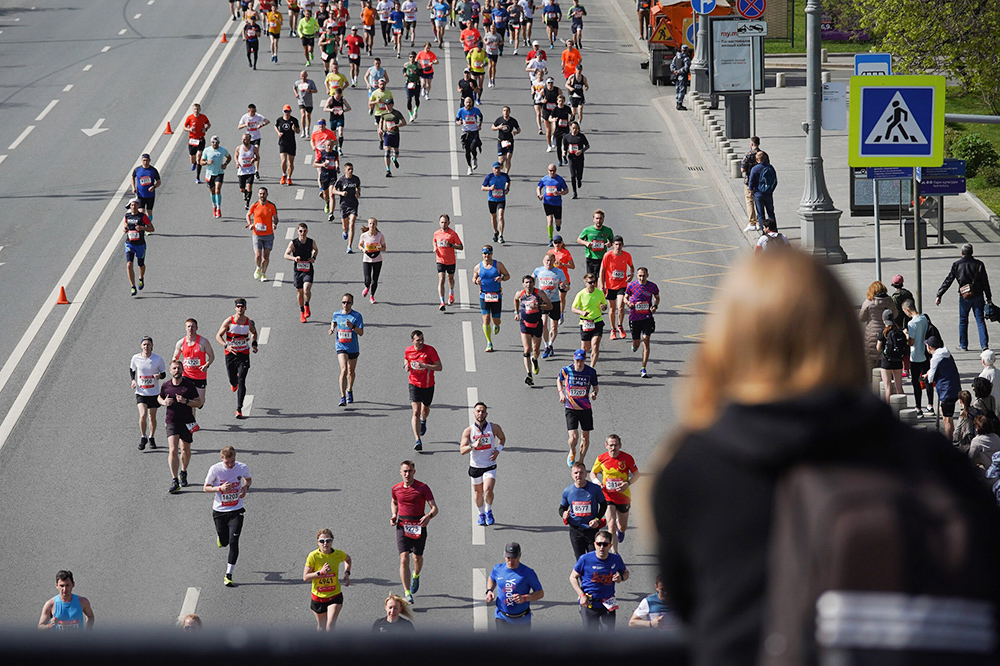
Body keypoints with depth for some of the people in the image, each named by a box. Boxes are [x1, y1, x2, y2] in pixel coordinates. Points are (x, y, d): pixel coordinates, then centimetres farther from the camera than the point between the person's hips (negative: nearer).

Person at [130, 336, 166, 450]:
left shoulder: (158, 359, -10)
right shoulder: (136, 358, -7)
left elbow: (163, 374, 1)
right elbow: (132, 369, 13)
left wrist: (159, 375, -22)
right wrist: (133, 380, -3)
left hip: (154, 393, 1)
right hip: (140, 393, -1)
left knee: (152, 417, 12)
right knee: (143, 415, -16)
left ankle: (151, 438, 33)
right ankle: (143, 437, 4)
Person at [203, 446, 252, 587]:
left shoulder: (242, 467, -8)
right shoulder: (215, 469, -14)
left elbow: (248, 479, 14)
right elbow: (206, 488, -5)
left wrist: (246, 487, -9)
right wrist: (221, 488, -23)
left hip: (236, 511, 0)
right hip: (219, 511, 0)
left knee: (233, 542, -11)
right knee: (224, 542, 11)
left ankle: (228, 576, -5)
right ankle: (221, 537, 51)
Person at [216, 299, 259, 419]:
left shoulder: (249, 322, -2)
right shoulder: (229, 321, -9)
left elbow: (254, 332, 20)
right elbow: (218, 336, -5)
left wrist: (254, 344, 3)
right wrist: (226, 346, -22)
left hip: (244, 355, 0)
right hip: (230, 354, 0)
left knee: (241, 382, -12)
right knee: (233, 380, 12)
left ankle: (239, 410, -12)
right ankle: (234, 383, 54)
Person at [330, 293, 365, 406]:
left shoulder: (357, 316, -9)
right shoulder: (336, 314, -1)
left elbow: (361, 333, -12)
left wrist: (352, 326, -27)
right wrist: (332, 329, 3)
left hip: (353, 348, 1)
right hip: (341, 347, -1)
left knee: (351, 371, 18)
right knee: (344, 370, -18)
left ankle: (349, 391, 45)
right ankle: (343, 398, -21)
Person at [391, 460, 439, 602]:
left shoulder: (423, 488, -6)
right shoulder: (396, 489, 4)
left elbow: (434, 508, -8)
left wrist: (428, 516, -29)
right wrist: (394, 515, 7)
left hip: (419, 526, -1)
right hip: (402, 526, 1)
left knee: (417, 558, 11)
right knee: (404, 558, -12)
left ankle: (416, 575, 49)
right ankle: (407, 594, -14)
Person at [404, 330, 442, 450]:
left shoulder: (430, 350, -15)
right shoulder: (408, 351, -5)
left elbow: (439, 367, -15)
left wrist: (424, 365, -28)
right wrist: (406, 367, -7)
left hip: (428, 385, 0)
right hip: (414, 385, 0)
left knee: (425, 410, 20)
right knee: (416, 412, -15)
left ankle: (423, 421, 59)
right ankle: (417, 441, -18)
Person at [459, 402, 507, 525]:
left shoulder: (494, 428, -7)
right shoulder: (468, 431, -9)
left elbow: (502, 438, 14)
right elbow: (462, 450, -12)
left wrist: (498, 450, -3)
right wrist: (473, 445, -31)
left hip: (490, 466, -1)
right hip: (475, 467, 1)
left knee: (488, 490, -19)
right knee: (478, 492, 13)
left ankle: (489, 511, 8)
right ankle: (481, 514, 37)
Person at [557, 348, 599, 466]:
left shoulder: (591, 372, -7)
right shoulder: (566, 370, -8)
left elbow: (595, 386, 9)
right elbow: (559, 381, 14)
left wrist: (594, 393, -13)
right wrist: (561, 393, -2)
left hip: (585, 408, 2)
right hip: (571, 408, -2)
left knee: (586, 437, 7)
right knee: (573, 437, -12)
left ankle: (580, 462, 25)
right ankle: (572, 452, 22)